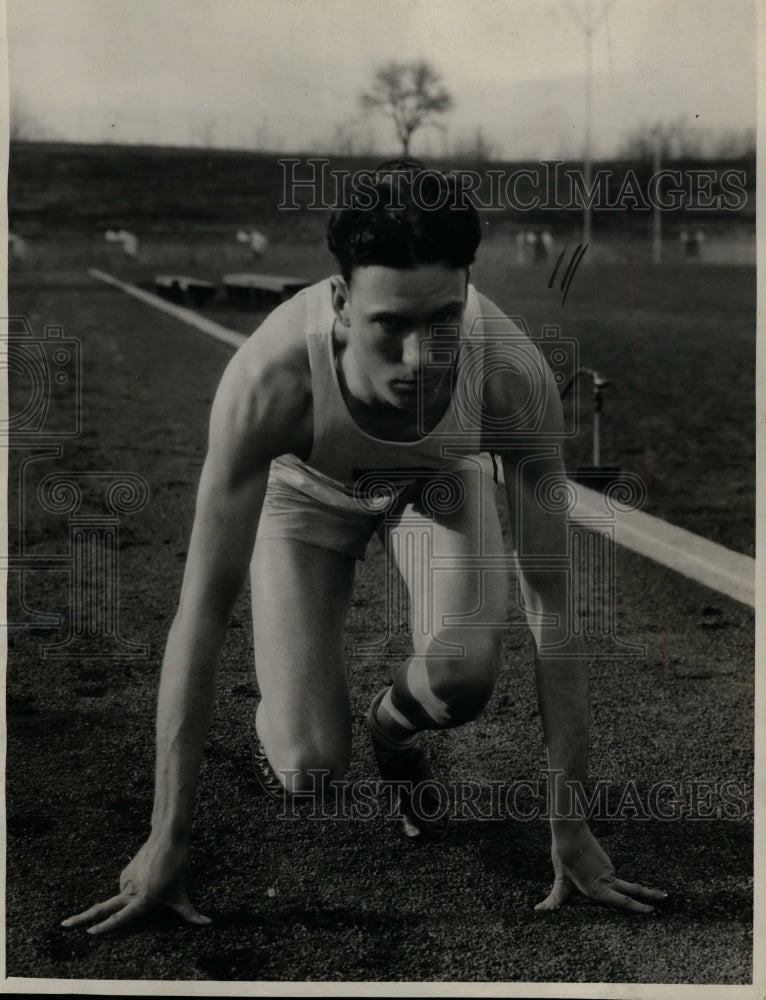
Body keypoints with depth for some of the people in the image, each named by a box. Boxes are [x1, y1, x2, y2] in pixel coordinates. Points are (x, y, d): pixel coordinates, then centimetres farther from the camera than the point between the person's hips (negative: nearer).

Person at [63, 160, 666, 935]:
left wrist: (569, 826, -24)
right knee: (309, 771, -15)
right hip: (305, 492, -1)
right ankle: (282, 718, 24)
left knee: (463, 677, -28)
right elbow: (201, 614, -35)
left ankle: (394, 726, 10)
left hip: (437, 480, 2)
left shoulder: (514, 378, -38)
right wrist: (167, 841, -31)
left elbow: (554, 613, -28)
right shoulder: (271, 379, -42)